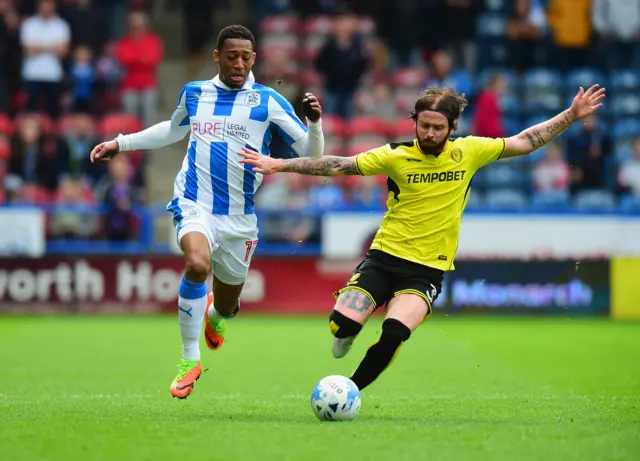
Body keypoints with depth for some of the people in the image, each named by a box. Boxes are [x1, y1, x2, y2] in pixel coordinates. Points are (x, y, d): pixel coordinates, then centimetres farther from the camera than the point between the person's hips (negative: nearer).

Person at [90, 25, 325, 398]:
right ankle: (190, 360, -19)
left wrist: (314, 122, -22)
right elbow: (173, 130, 29)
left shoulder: (268, 102, -1)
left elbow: (310, 153, -2)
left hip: (240, 218, 1)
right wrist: (121, 143, 28)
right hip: (195, 205, -1)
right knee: (197, 265, -33)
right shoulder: (194, 94, 8)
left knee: (226, 306, 12)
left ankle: (215, 315, 54)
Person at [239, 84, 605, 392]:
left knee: (395, 332, -28)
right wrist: (279, 165, -9)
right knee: (344, 322, -19)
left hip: (429, 269, 0)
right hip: (385, 255, 0)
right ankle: (347, 335, 22)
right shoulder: (396, 156, -3)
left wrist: (572, 115, 4)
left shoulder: (469, 152, 1)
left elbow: (525, 142, 9)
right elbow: (337, 165, -3)